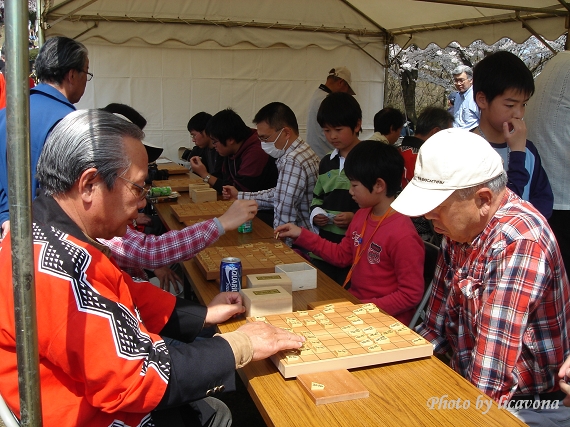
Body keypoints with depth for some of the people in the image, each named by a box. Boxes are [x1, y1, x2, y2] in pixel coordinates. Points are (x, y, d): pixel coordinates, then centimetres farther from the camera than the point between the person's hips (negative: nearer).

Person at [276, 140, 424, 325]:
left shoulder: (402, 235, -23)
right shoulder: (362, 215, 2)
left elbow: (411, 295, -19)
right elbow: (341, 255, 15)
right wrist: (301, 235, 10)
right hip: (353, 301, 8)